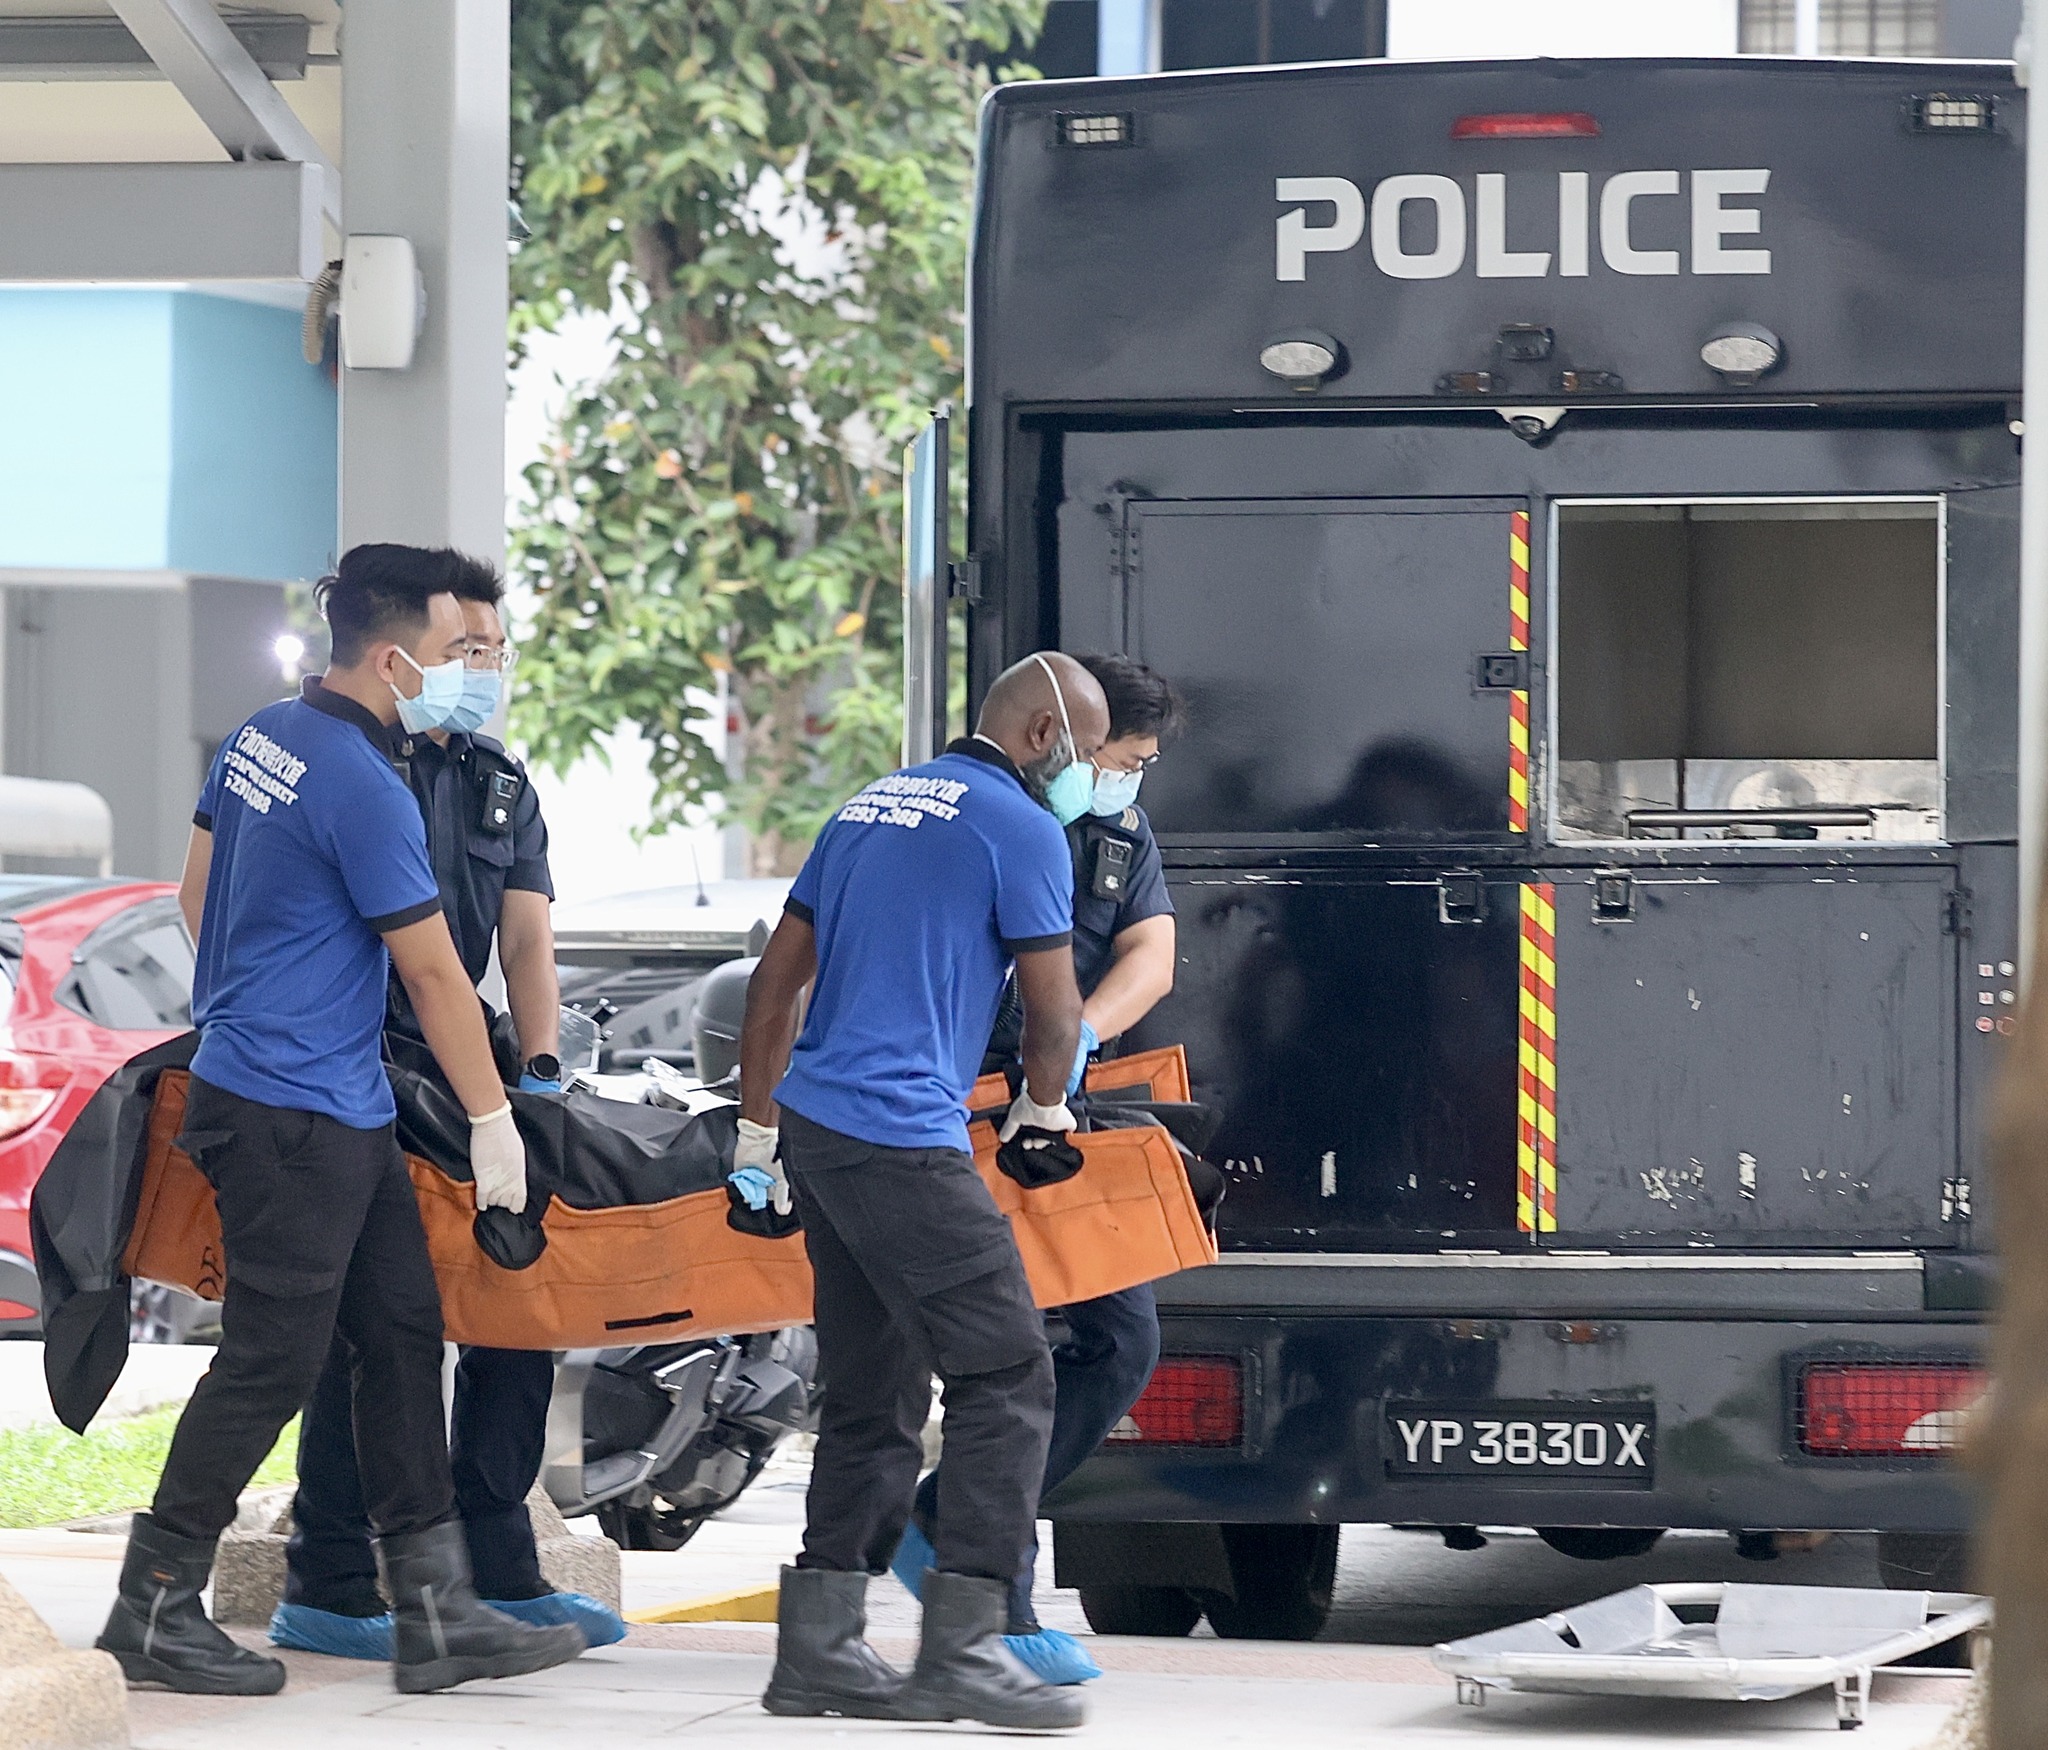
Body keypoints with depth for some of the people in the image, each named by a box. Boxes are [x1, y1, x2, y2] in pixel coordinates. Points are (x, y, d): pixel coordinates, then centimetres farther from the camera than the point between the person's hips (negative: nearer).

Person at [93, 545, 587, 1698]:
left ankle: (436, 1612, 12)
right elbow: (433, 973, -14)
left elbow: (199, 896, 19)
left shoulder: (262, 738, 8)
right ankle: (156, 1611, 6)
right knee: (271, 1362, -2)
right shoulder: (365, 789, -20)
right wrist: (492, 1118, -5)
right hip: (295, 1116, -10)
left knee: (404, 1333, 10)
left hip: (342, 1108, 10)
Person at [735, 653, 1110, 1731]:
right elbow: (1054, 1010, -1)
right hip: (903, 1141, -9)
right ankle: (961, 1647, -12)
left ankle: (817, 1648, 10)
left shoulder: (874, 807, 20)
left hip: (816, 1132, 9)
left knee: (873, 1398, 12)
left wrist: (758, 1133, 25)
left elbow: (778, 975, 21)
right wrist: (1042, 1108, 20)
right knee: (1006, 1379, -7)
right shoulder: (1020, 829, -5)